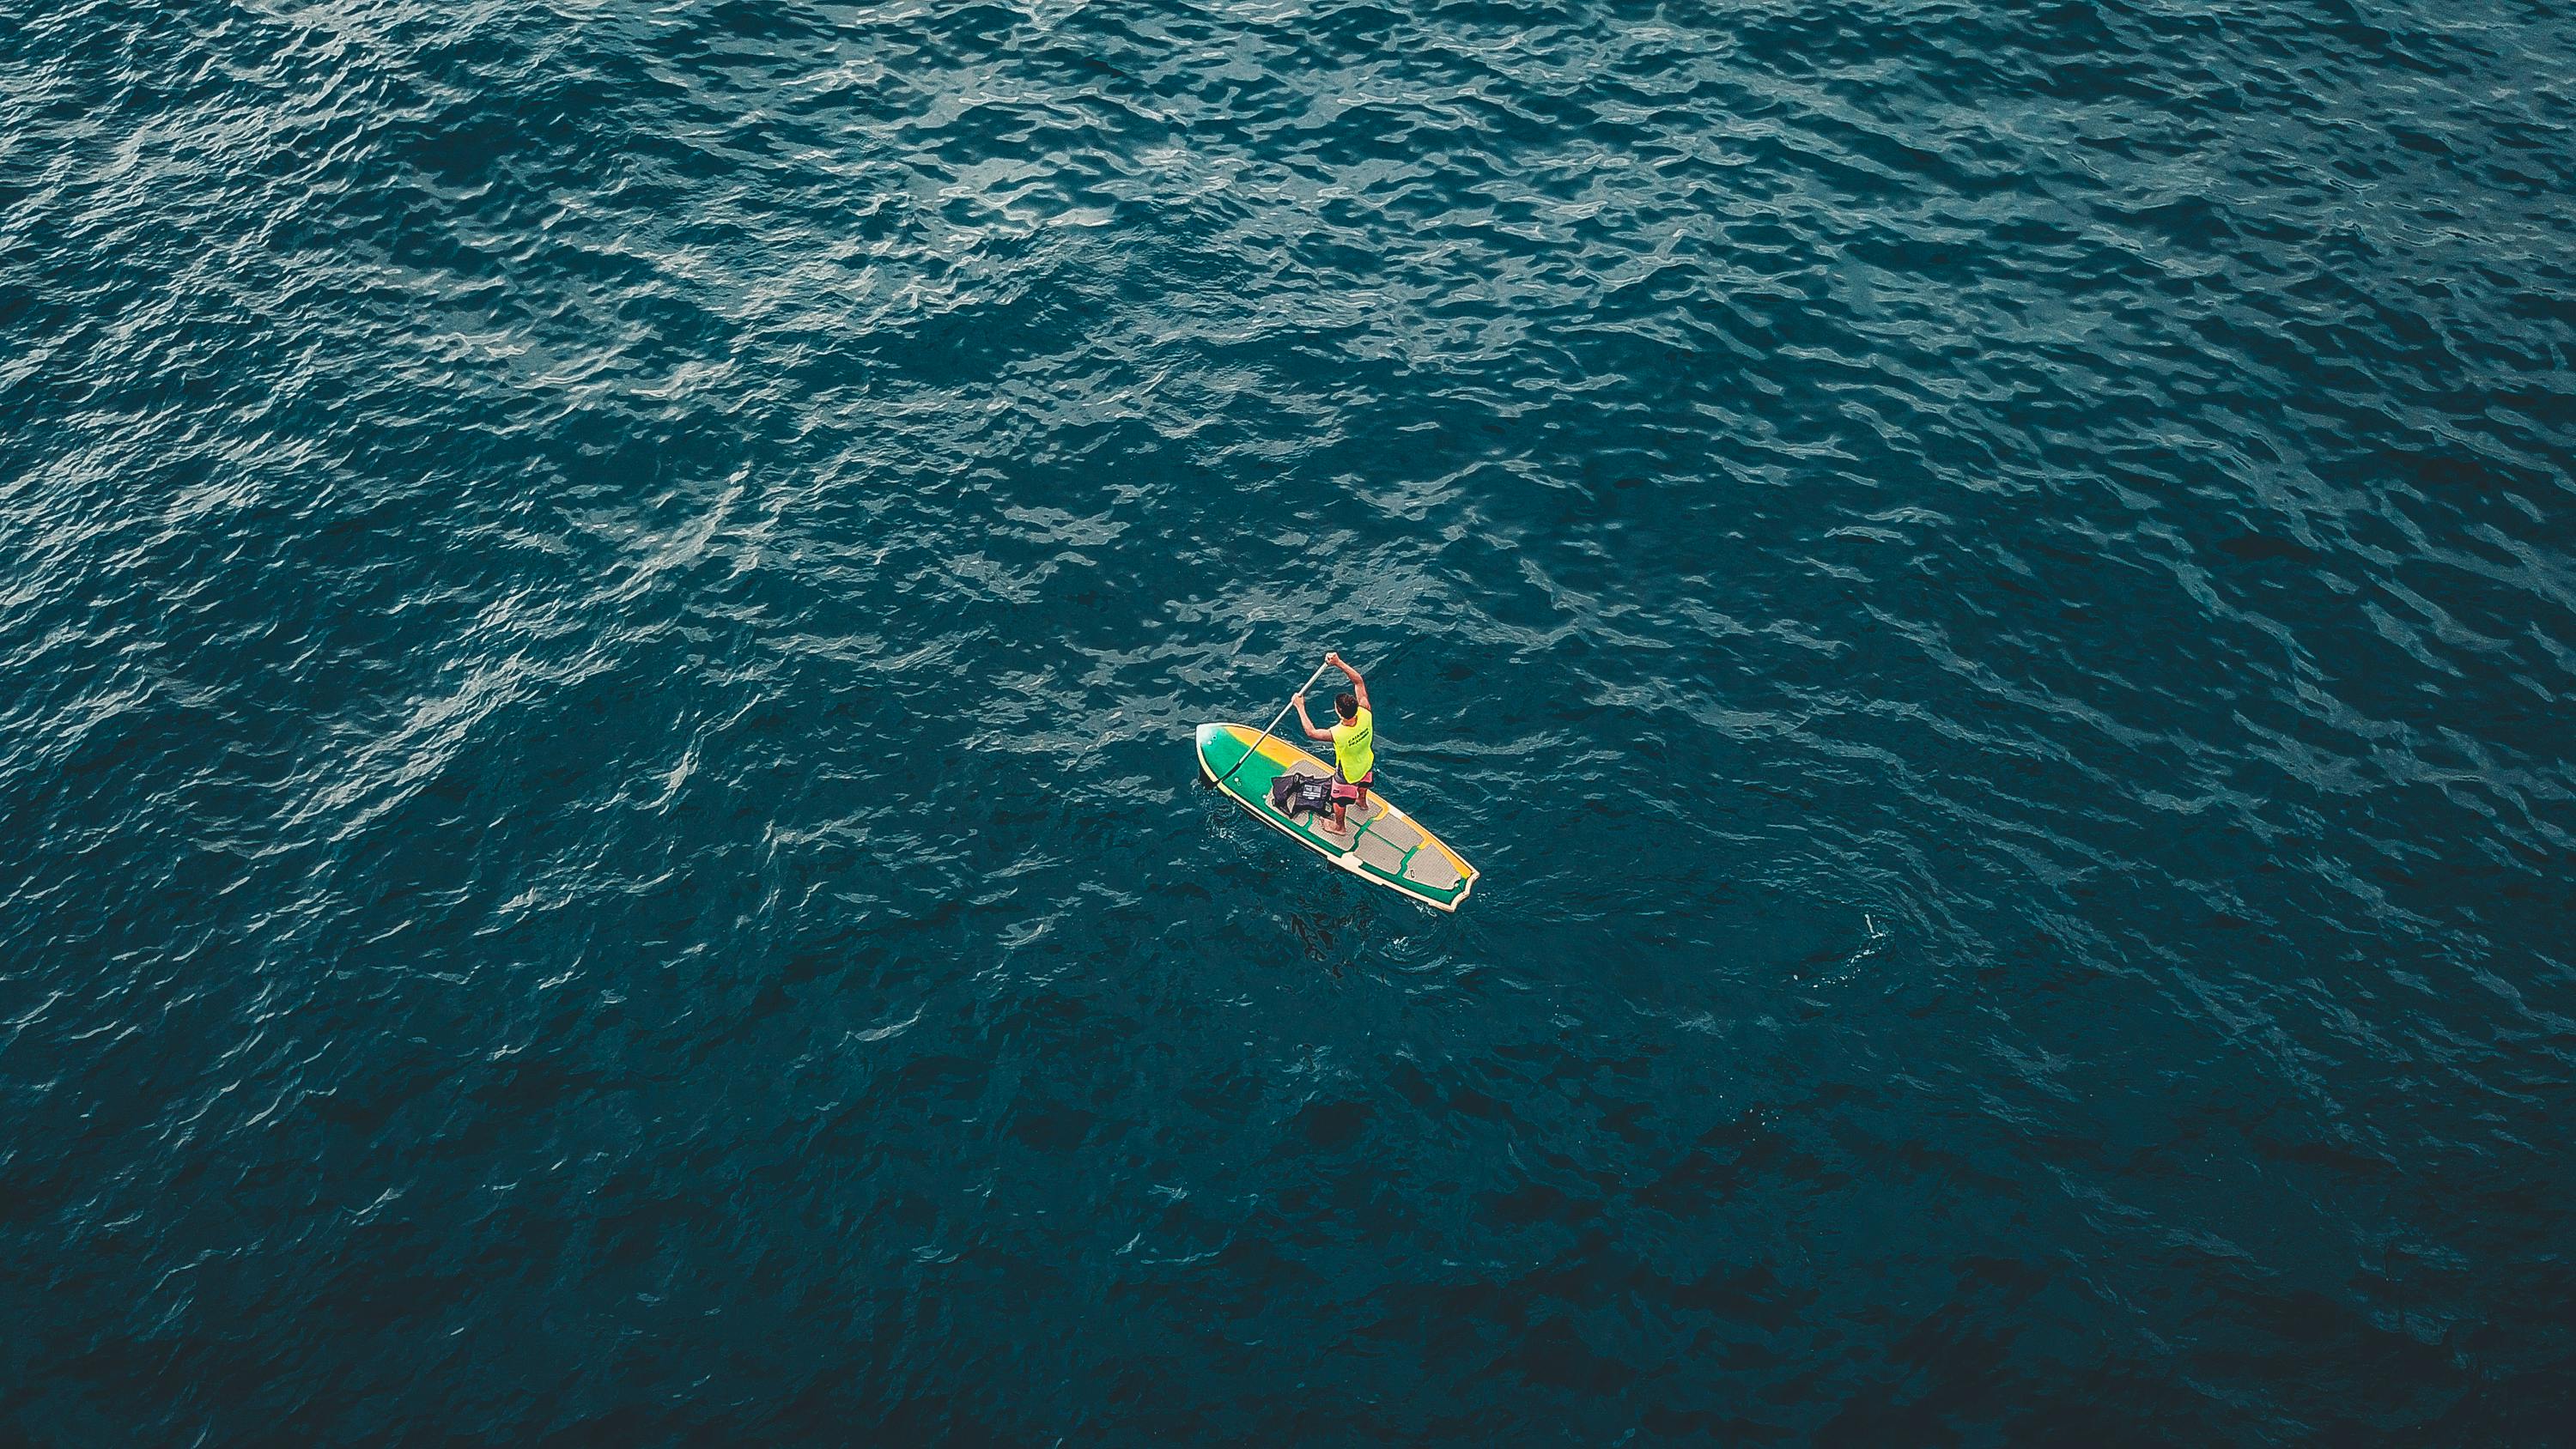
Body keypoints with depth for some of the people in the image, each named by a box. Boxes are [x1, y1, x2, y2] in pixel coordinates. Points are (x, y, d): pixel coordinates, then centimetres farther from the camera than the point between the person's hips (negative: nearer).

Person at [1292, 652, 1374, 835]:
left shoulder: (1337, 734, -44)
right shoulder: (1365, 715, -35)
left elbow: (1311, 732, -25)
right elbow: (1359, 681, -25)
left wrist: (1300, 708, -17)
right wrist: (1339, 663, -27)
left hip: (1347, 774, -5)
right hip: (1367, 764, 5)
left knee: (1339, 800, 26)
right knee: (1363, 784, 38)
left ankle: (1340, 827, 52)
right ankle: (1362, 803, 69)